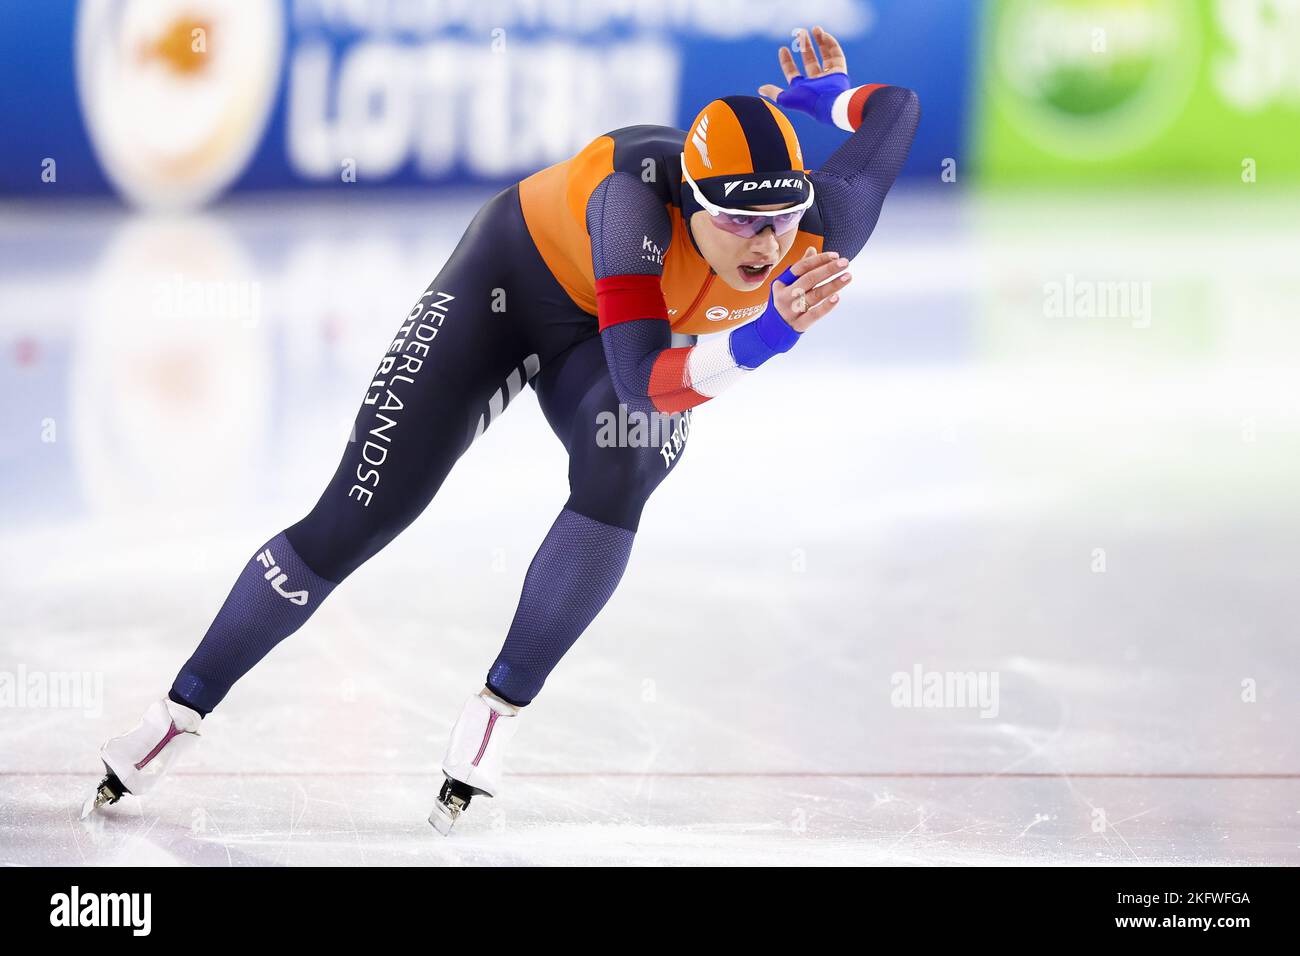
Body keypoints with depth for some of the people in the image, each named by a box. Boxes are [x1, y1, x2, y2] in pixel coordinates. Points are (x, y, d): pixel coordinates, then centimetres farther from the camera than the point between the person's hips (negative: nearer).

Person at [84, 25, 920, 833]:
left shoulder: (819, 232, -31)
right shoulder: (637, 196, -43)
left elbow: (899, 109, -12)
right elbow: (640, 379, -52)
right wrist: (759, 343, -65)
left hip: (651, 329, 3)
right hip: (518, 275, -3)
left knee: (620, 472, -31)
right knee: (355, 519, -6)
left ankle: (500, 710, -14)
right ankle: (183, 711, 12)